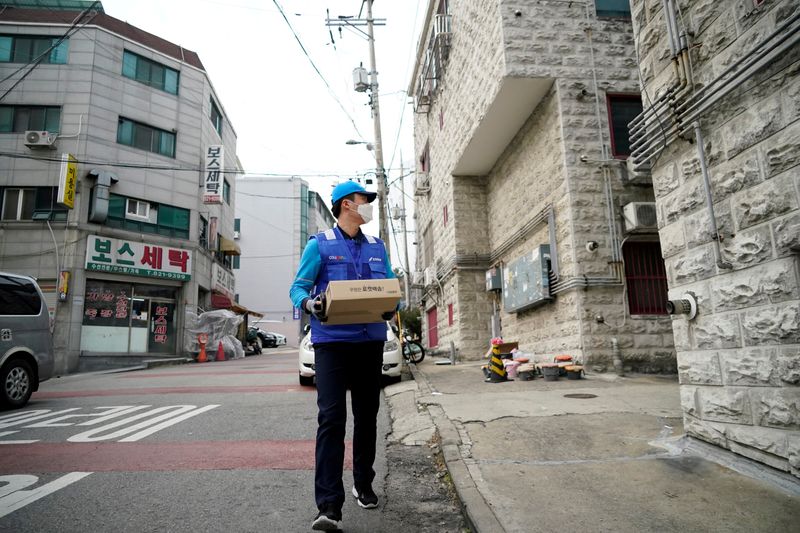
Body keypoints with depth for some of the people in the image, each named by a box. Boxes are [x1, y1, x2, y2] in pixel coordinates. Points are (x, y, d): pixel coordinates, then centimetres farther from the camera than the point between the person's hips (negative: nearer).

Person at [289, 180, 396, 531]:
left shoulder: (377, 247, 14)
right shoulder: (319, 245, 2)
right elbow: (298, 287, -1)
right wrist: (309, 303, -23)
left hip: (371, 341, 5)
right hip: (331, 342, -4)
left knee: (367, 415, 13)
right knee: (331, 417, -10)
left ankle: (364, 485, 31)